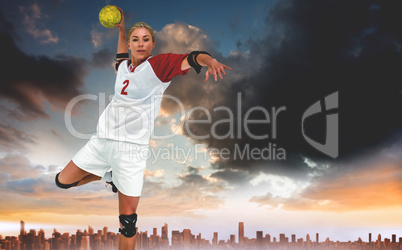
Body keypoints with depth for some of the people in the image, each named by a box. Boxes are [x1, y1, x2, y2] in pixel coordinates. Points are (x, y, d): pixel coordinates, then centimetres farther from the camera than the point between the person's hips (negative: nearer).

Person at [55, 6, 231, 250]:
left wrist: (209, 59, -44)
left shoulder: (158, 64, -7)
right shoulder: (123, 65, 8)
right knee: (63, 182, 14)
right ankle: (107, 176, 36)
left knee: (128, 221, -4)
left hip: (132, 148, -5)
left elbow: (191, 58, -24)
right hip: (102, 139, 6)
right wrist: (121, 28, 26)